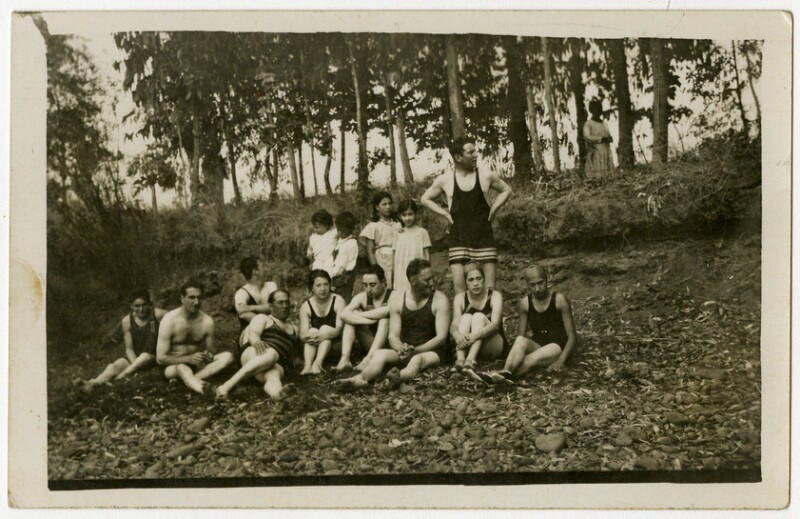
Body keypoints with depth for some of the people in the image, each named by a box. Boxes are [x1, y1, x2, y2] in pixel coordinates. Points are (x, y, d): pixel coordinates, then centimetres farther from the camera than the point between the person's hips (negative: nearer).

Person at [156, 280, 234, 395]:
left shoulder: (207, 321, -5)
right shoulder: (170, 320, -15)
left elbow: (211, 349, 9)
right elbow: (160, 358, -16)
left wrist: (209, 355, -18)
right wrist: (189, 359, -29)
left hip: (197, 364, 5)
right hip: (173, 365, -4)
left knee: (228, 356, -19)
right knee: (182, 368, -40)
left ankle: (190, 380, -36)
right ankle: (203, 389, -71)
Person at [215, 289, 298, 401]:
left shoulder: (294, 329, 36)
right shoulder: (263, 318, 18)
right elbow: (253, 333, -3)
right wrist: (256, 341, -25)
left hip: (277, 365, 3)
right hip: (254, 355, -2)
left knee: (273, 376, -38)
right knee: (271, 354, -41)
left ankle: (274, 390, -77)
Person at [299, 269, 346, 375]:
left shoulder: (338, 301, -9)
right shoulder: (306, 306, -3)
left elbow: (340, 328, -20)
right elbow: (302, 334, -11)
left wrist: (326, 335, -40)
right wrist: (307, 337, -37)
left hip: (335, 344, -2)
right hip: (315, 347, 2)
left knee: (325, 328, -27)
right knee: (312, 330, -25)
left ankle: (318, 363, -49)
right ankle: (307, 365, -47)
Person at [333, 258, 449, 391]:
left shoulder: (440, 300, -6)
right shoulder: (398, 300, 3)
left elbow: (441, 337, -12)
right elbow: (393, 336, 0)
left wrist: (415, 350, -26)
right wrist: (401, 349, -24)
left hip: (431, 351, -4)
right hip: (405, 350, 4)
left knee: (417, 360, -37)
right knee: (379, 354, -23)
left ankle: (398, 378, -70)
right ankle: (361, 379, -53)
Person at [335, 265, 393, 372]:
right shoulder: (362, 297, 0)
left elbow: (385, 311, -34)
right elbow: (344, 314, -18)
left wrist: (359, 314, -21)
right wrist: (367, 320, -32)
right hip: (371, 344, 4)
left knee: (385, 317, -29)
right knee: (351, 318, -13)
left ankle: (369, 359, -43)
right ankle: (345, 359, -28)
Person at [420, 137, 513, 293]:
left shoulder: (487, 176, 0)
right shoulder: (444, 180, -1)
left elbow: (506, 191, 17)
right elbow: (426, 199, 14)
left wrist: (494, 208, 3)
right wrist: (445, 213, 3)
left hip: (484, 237, 1)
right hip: (458, 239, 0)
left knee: (489, 286, 1)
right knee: (459, 285, -7)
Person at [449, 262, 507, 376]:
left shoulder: (495, 295, -7)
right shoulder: (460, 298, 0)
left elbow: (495, 324, -23)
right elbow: (454, 326, -14)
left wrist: (475, 335, -43)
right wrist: (457, 336, -39)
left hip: (494, 347, -2)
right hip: (467, 347, 2)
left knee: (479, 316, -26)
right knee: (466, 317, -23)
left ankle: (470, 362, -49)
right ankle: (460, 361, -45)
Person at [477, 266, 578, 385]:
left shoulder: (559, 299, -6)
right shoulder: (525, 303, 4)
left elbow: (572, 336, -6)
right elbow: (520, 336, 6)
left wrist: (561, 360, -21)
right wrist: (514, 359, -15)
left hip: (557, 347, -3)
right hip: (537, 346, 3)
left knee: (530, 360, -35)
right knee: (520, 341, -32)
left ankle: (500, 377, -57)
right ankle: (505, 372, -57)